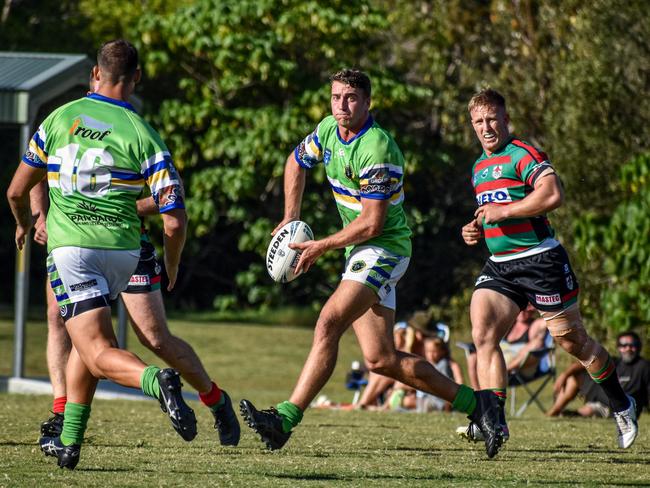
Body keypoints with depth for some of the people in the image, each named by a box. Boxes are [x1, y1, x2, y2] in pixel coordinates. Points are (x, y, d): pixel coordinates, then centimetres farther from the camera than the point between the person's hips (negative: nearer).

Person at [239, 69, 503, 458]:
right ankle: (474, 403, 13)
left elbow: (372, 223, -22)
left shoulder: (377, 148, -21)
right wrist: (291, 218, 16)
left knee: (328, 325, -23)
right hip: (362, 253, 9)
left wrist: (321, 247, -13)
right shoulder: (328, 130, 5)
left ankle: (286, 419, -28)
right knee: (381, 360, 5)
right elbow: (297, 162, 26)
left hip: (384, 248, -9)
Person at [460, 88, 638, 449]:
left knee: (572, 341, 5)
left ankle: (621, 404, 27)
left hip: (540, 260, -7)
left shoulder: (523, 155, -11)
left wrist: (503, 211, -23)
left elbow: (553, 193, -27)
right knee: (482, 334, -14)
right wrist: (475, 230, 11)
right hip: (499, 266, 7)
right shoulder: (479, 168, 16)